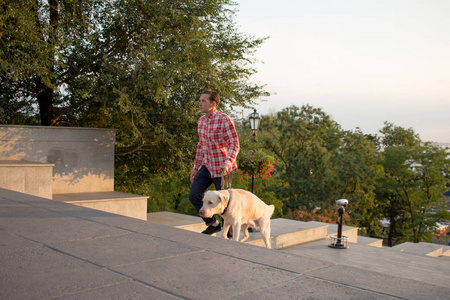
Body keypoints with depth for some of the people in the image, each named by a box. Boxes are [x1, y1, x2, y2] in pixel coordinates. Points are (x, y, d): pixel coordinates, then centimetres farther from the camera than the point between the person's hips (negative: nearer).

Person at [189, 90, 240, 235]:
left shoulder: (225, 120, -18)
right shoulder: (201, 121, 6)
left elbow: (234, 145, -21)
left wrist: (227, 163, -38)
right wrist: (195, 168, 15)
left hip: (223, 168, -7)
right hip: (208, 166, 7)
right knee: (194, 195, -4)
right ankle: (213, 224, 16)